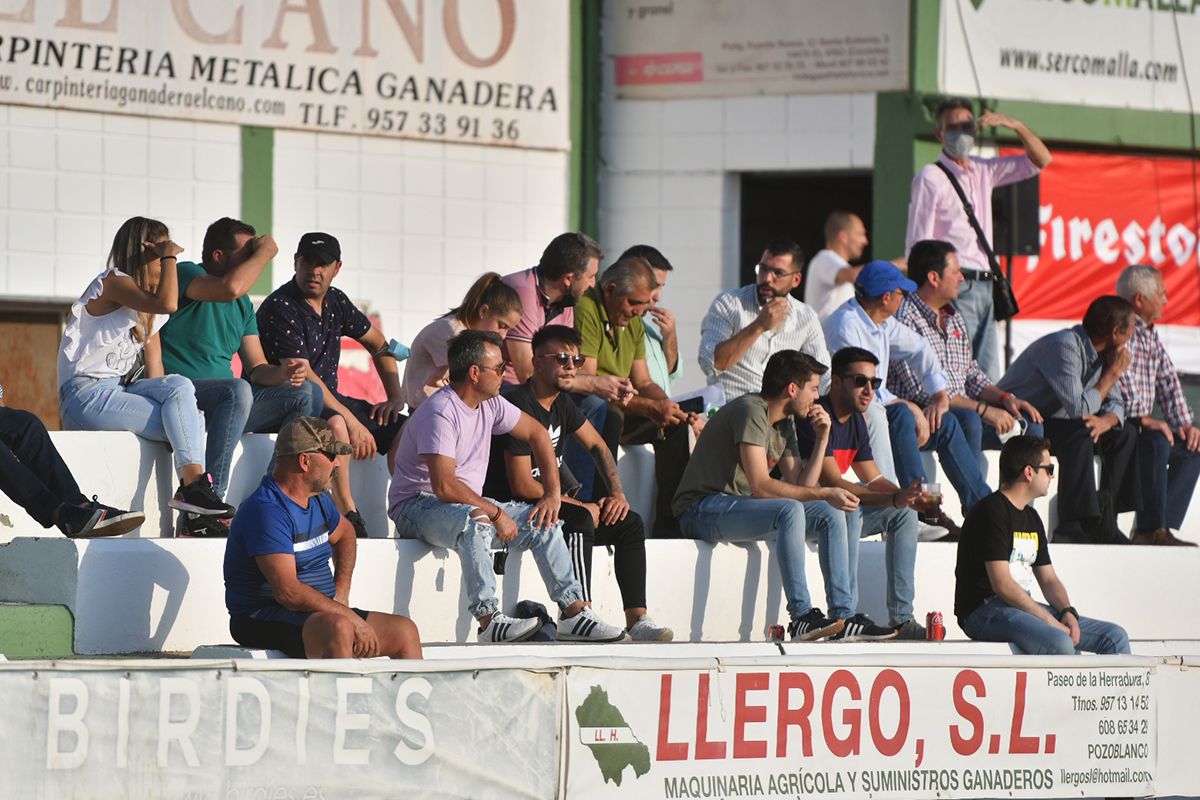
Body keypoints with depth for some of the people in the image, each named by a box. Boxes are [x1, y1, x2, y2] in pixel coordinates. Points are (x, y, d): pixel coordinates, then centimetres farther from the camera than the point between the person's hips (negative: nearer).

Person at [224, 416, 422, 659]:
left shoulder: (317, 501, 13)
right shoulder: (267, 511, -18)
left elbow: (345, 534, 36)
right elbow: (288, 591, -26)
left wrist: (341, 592, 18)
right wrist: (351, 618, -23)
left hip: (319, 612, 10)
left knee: (405, 631, 0)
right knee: (340, 629, -37)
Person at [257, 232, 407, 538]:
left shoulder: (336, 302, 9)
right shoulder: (280, 308, -16)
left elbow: (378, 345, 25)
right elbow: (302, 377, -24)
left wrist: (395, 397, 12)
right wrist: (353, 422, -26)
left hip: (330, 399, 8)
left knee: (402, 429, -5)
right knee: (336, 424, -39)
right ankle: (349, 517, -37)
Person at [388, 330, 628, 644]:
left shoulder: (489, 404, 5)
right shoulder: (440, 413, -22)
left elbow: (536, 433, 19)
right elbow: (445, 486, -29)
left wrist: (553, 492, 9)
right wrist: (497, 514, -24)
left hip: (469, 502, 9)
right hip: (416, 505, -9)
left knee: (543, 522, -1)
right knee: (477, 522, -39)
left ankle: (574, 613, -5)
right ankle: (489, 621, -45)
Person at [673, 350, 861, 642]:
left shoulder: (785, 423, 14)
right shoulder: (751, 411, -16)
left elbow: (800, 486, 8)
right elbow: (761, 486, -24)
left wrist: (822, 439, 3)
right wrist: (824, 493, -22)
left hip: (740, 505, 10)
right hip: (702, 509, -10)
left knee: (831, 515, 0)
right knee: (790, 511, -33)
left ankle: (844, 617, -8)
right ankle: (801, 617, -37)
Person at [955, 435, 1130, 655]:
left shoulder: (1031, 519, 18)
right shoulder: (992, 512, -12)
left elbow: (1048, 579, 18)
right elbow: (1002, 585, -19)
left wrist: (1068, 612, -4)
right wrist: (1051, 621, -19)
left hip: (1023, 606, 10)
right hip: (984, 610, -10)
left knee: (1115, 637, 0)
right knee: (1060, 644, -35)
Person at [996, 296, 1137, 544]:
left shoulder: (1100, 353, 6)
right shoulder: (1066, 347, -24)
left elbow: (1115, 405, 6)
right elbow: (1079, 408, -30)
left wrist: (1104, 421, -19)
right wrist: (1113, 373, -17)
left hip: (1046, 422, 10)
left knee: (1124, 434, 2)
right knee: (1079, 433, -33)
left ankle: (1106, 521, -3)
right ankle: (1073, 525, -33)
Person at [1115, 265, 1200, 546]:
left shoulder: (1150, 334, 18)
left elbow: (1167, 380, 20)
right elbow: (1121, 378, -26)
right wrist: (1143, 419, -29)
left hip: (1138, 425, 11)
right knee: (1156, 442, -33)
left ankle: (1161, 528, -4)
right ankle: (1151, 530, -30)